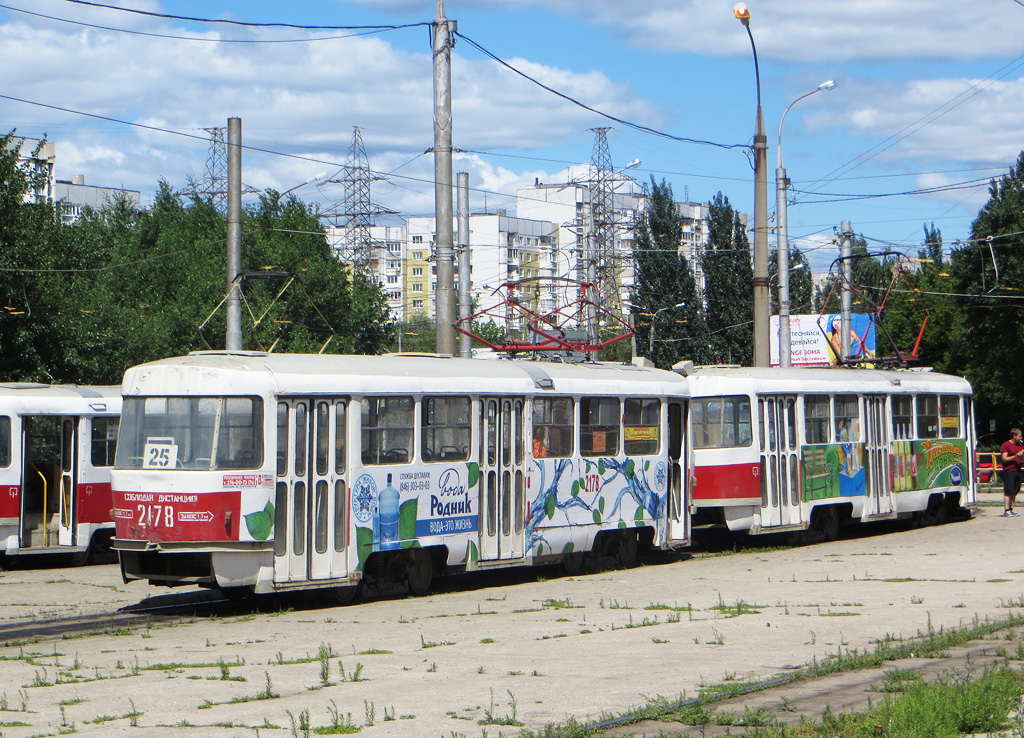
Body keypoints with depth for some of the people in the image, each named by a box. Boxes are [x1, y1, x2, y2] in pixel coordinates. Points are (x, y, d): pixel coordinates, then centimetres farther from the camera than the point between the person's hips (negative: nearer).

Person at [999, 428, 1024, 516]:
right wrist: (1015, 456, -18)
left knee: (1014, 492, 6)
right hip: (1009, 471, -7)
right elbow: (1004, 459, -10)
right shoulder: (1005, 445, -5)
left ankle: (1011, 510, 10)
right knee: (1008, 492, -11)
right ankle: (1006, 510, -13)